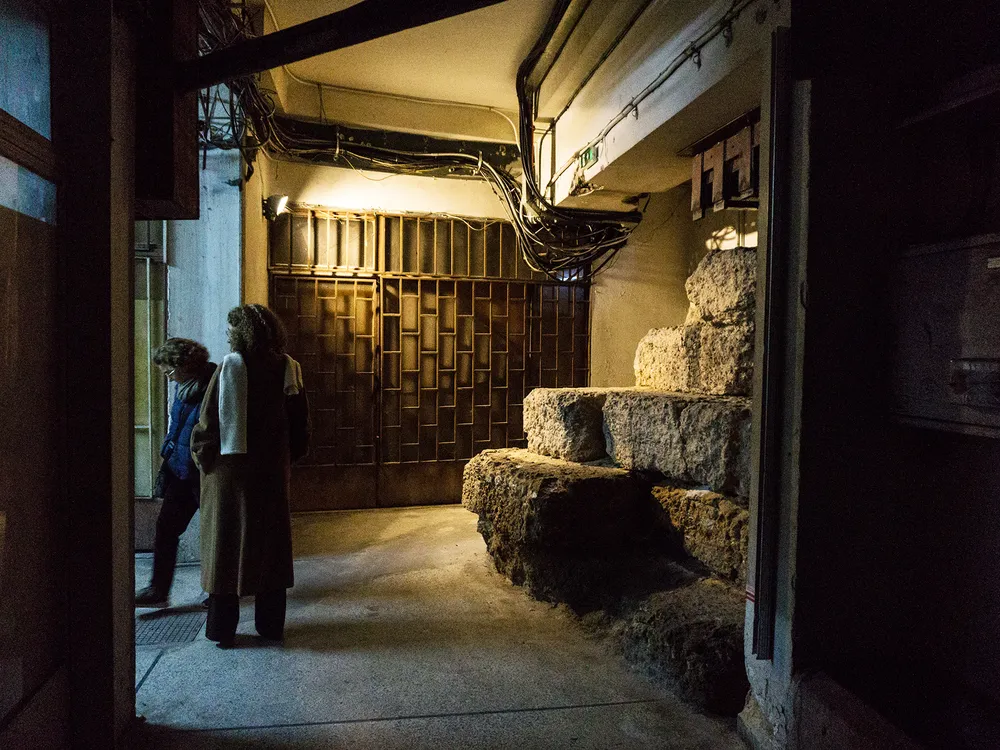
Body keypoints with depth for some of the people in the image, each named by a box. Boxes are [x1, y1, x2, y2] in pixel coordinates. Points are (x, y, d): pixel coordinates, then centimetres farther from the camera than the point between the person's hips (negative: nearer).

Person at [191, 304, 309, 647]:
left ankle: (222, 628, 14)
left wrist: (202, 456, 4)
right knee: (270, 541, 12)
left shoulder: (231, 366, -11)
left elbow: (209, 419, -10)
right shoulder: (287, 368, -1)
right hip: (273, 470, 3)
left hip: (230, 468, -3)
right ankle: (271, 624, 19)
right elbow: (300, 423, 4)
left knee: (226, 542, 8)